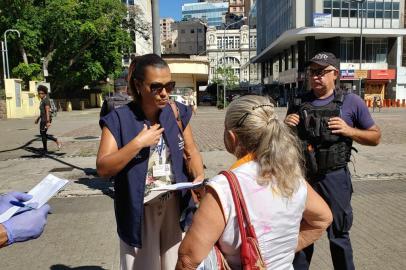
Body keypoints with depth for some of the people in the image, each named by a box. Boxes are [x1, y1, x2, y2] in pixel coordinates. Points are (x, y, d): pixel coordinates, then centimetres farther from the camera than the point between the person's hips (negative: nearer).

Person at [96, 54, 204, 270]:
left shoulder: (178, 113, -3)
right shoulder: (119, 119, -13)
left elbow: (191, 151, 5)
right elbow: (103, 168, -16)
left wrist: (199, 177, -13)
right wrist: (138, 143, -25)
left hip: (175, 206, 3)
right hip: (140, 210, -3)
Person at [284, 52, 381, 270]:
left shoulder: (351, 102, -3)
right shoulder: (298, 103, 5)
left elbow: (375, 137, 4)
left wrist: (349, 131, -14)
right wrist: (285, 126, -6)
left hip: (334, 178, -3)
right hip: (302, 177, 3)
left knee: (338, 236, 12)